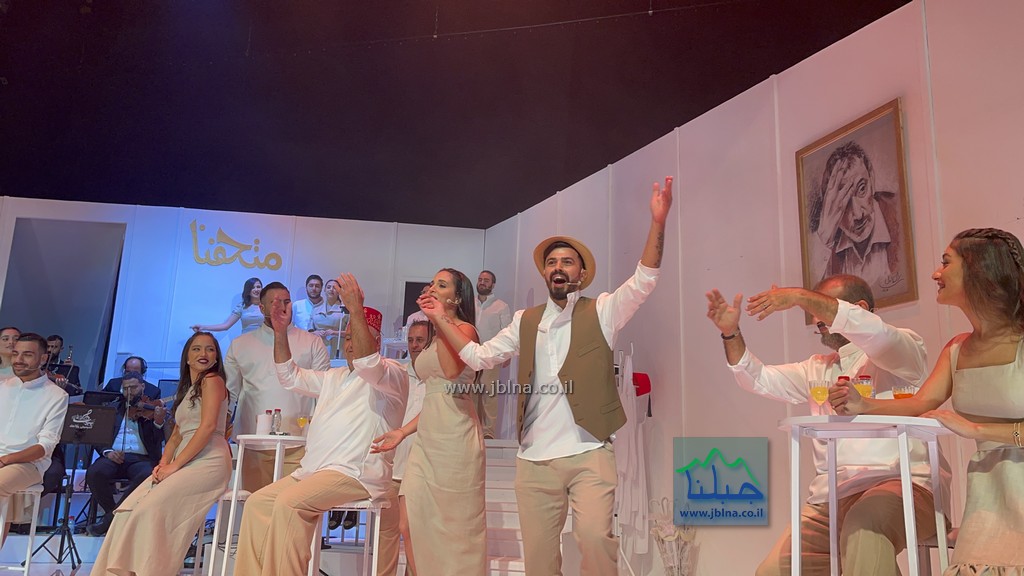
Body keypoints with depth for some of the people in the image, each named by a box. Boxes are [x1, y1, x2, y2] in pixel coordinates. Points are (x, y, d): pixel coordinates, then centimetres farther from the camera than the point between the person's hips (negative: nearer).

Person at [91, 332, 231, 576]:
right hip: (185, 464, 8)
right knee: (129, 509, -8)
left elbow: (208, 426, -14)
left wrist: (174, 465, -14)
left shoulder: (212, 380, -2)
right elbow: (176, 436, 21)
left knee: (151, 507, -22)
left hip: (208, 463, -8)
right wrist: (163, 463, 1)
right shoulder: (186, 390, 24)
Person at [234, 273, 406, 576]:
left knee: (288, 503, -27)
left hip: (355, 473, -9)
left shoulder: (392, 374, -2)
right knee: (258, 502, -5)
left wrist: (356, 309, -31)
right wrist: (280, 332, 14)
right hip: (314, 470, 9)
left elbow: (367, 363, -24)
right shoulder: (335, 377, 25)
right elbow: (291, 376, 28)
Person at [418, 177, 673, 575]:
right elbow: (478, 356, 13)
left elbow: (644, 281, -9)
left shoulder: (601, 312, 5)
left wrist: (657, 222, -20)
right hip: (534, 460, 4)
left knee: (595, 535, -22)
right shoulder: (525, 322, 14)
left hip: (589, 454, -3)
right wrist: (442, 320, 6)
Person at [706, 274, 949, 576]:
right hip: (830, 500, 6)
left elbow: (873, 331, -15)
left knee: (863, 526, -39)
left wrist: (800, 296, -18)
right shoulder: (817, 369, 26)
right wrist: (731, 333, 5)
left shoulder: (904, 348, 8)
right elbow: (757, 378, 20)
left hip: (900, 484, -6)